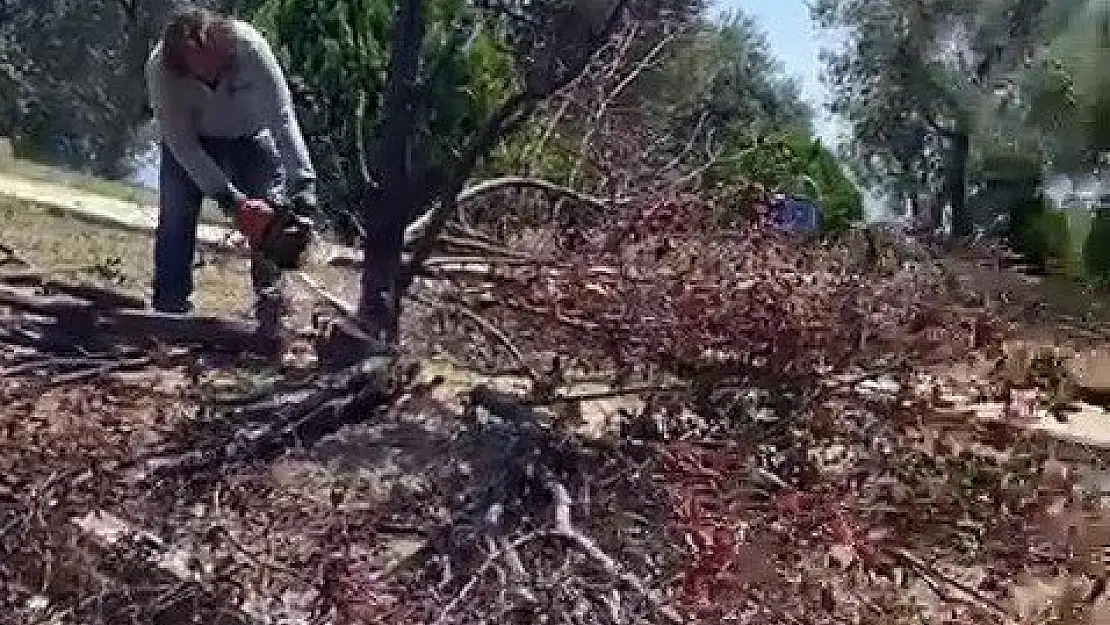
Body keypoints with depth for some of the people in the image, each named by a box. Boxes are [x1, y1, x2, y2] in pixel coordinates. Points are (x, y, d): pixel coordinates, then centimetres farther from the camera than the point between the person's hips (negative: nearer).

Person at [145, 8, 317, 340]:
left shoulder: (249, 46, -37)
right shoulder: (161, 68, -34)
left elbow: (282, 116, -36)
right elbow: (181, 143, -30)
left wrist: (303, 181, -44)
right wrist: (228, 197, -37)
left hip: (250, 137, 0)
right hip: (189, 139, 1)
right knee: (176, 215, -8)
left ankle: (271, 312, -8)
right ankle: (170, 309, 1)